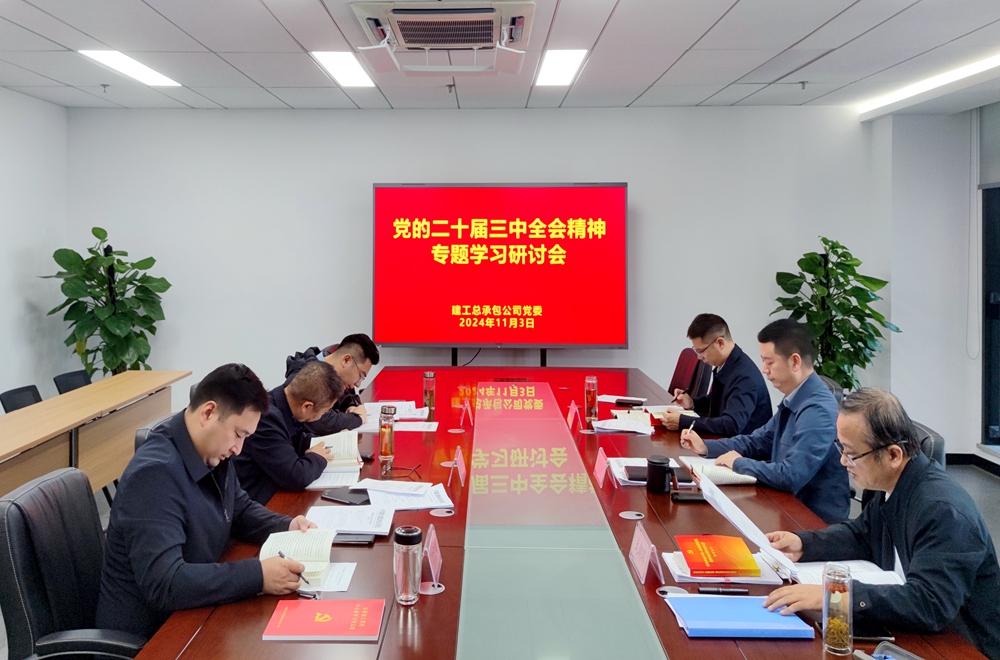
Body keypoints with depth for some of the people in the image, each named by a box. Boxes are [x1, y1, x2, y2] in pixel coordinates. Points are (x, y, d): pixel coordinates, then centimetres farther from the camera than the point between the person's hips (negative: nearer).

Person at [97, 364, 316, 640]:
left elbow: (241, 511, 17)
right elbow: (164, 584, -33)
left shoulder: (213, 454, 0)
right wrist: (258, 576, -34)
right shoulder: (155, 473, -27)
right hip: (147, 635, -8)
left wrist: (287, 527, -2)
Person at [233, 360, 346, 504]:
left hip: (274, 497, 8)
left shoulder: (286, 405, -1)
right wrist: (317, 458, -8)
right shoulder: (265, 416, -26)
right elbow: (296, 477, -26)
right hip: (253, 506, -8)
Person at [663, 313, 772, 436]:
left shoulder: (745, 376, -24)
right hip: (724, 440, 7)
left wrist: (682, 421, -27)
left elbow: (731, 425, -32)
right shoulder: (723, 364, 0)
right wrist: (692, 403, 1)